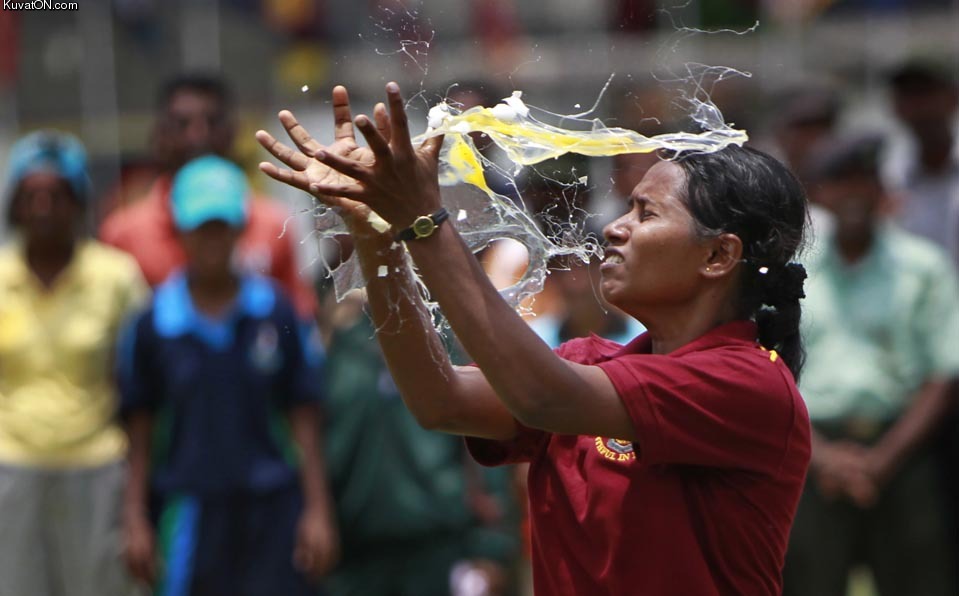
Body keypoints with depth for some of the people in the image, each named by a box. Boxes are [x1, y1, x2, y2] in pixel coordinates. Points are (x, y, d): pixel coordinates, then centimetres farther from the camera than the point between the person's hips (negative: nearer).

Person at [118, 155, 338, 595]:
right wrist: (136, 520, 2)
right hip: (189, 506, 0)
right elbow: (139, 431, 4)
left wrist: (317, 509, 2)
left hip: (270, 509, 0)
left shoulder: (275, 314, 3)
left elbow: (304, 419, 5)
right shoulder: (153, 324, 1)